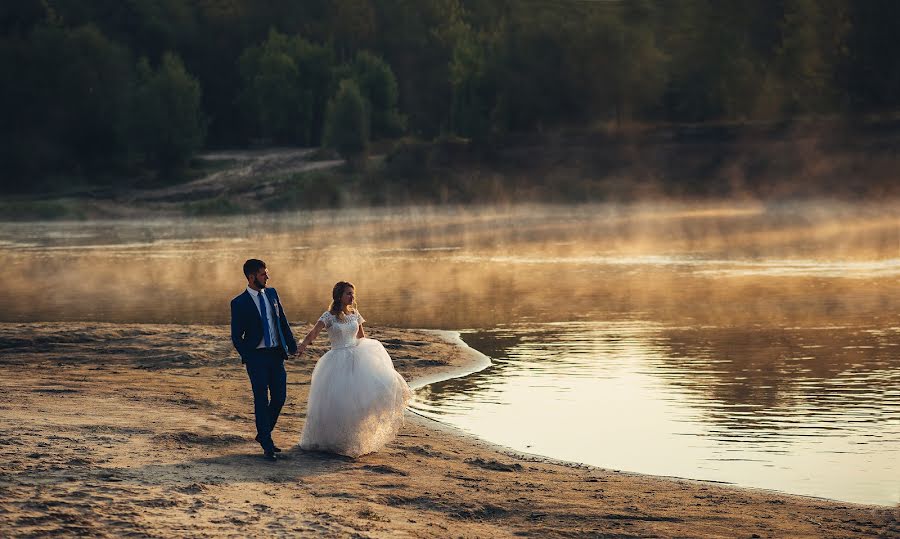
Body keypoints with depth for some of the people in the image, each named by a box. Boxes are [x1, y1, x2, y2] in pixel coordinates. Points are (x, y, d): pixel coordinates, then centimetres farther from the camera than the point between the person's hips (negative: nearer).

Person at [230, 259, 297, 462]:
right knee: (261, 400, -2)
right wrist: (248, 357, -12)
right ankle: (267, 446, 5)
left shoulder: (272, 293, 7)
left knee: (279, 397, 7)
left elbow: (282, 321, 14)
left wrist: (291, 344, 7)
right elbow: (236, 337, -5)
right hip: (256, 356, -5)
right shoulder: (240, 303, -8)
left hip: (276, 354, 5)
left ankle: (263, 435, 27)